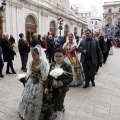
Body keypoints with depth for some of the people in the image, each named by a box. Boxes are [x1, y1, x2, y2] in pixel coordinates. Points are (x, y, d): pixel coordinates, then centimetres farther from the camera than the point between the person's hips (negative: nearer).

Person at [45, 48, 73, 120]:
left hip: (62, 89, -5)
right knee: (56, 103, 21)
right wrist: (47, 87, 1)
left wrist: (63, 82, -32)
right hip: (53, 88, 5)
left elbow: (70, 78, -16)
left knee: (59, 105, 1)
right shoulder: (52, 65, -1)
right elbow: (49, 77, 3)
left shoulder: (67, 66, -17)